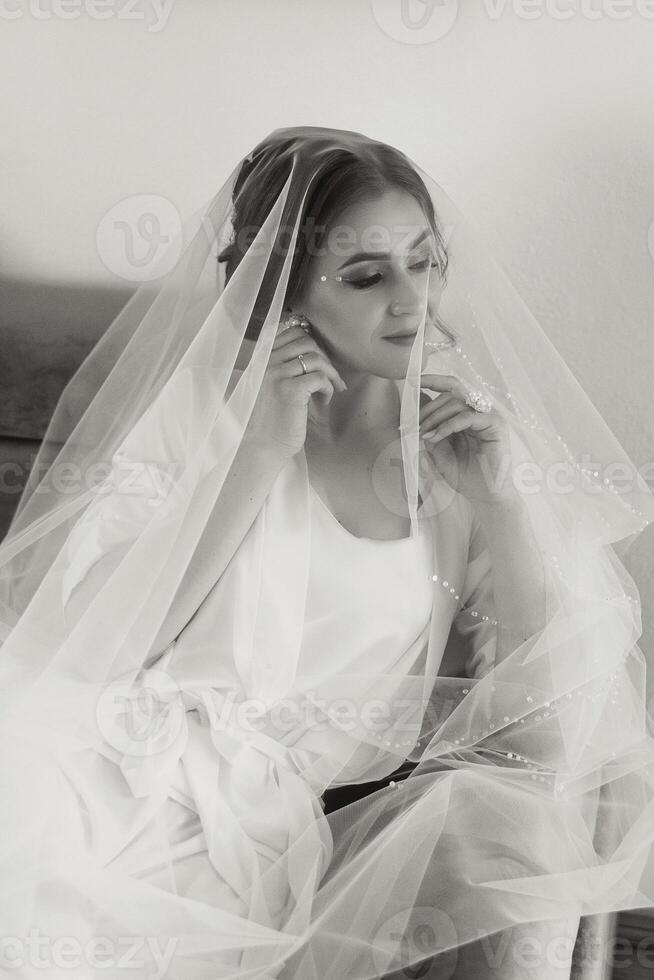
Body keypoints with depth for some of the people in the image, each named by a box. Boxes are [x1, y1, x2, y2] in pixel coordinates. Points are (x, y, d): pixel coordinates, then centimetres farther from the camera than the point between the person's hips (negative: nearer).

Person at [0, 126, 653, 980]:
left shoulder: (468, 424, 2)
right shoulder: (189, 397, -4)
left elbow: (552, 701, -1)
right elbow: (80, 652, -15)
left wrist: (499, 498, -14)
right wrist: (257, 455, -18)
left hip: (375, 816, 2)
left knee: (513, 823, -24)